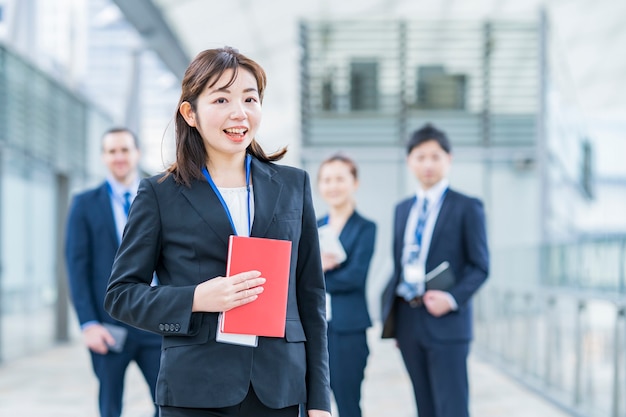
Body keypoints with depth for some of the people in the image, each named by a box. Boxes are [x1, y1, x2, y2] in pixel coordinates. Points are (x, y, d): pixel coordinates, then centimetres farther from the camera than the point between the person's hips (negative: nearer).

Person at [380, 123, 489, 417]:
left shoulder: (467, 208, -1)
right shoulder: (402, 209, 16)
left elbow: (480, 267, -3)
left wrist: (452, 299, -18)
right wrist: (391, 317, 11)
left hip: (445, 323, -5)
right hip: (408, 321, 5)